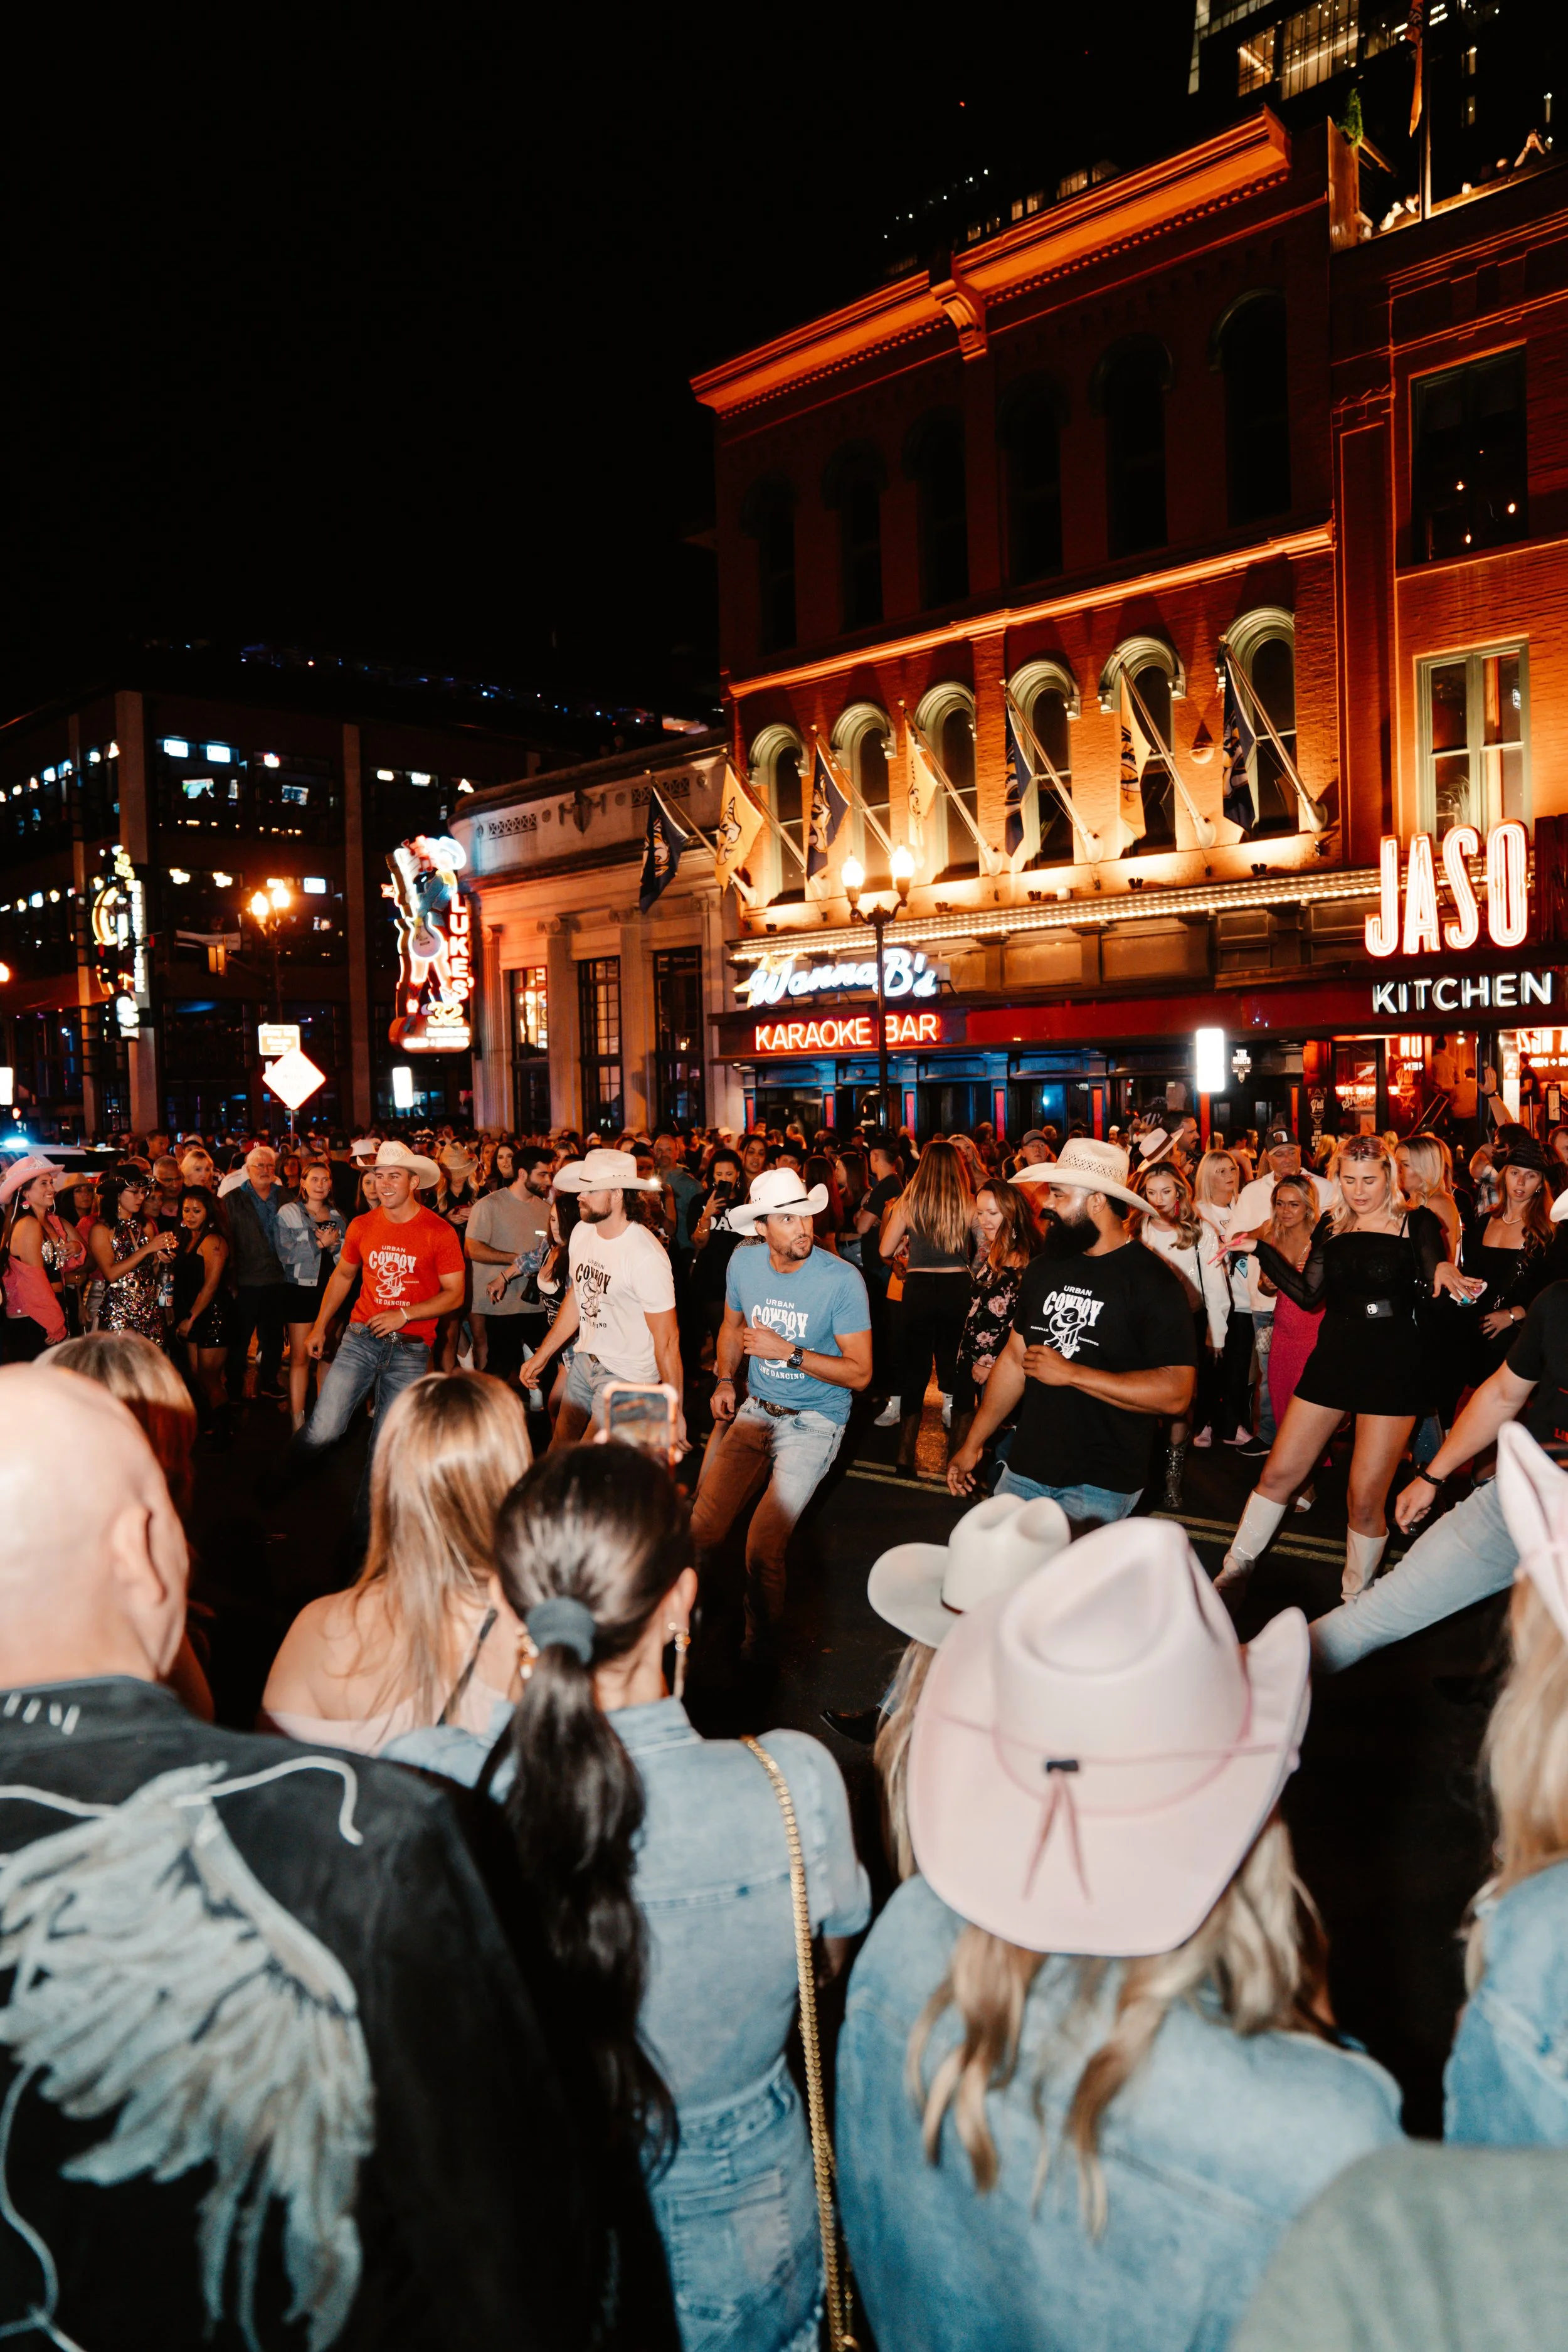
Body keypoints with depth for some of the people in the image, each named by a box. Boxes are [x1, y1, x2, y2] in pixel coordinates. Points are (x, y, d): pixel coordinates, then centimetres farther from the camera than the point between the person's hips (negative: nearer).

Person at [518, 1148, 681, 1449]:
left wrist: (675, 1412, -19)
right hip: (584, 1361, 7)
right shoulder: (582, 1231, -1)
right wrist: (541, 1356, 16)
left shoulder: (645, 1256, -24)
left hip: (626, 1377, -7)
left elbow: (667, 1339, -21)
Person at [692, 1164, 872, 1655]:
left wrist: (788, 1353, -21)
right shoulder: (744, 1264, -1)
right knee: (702, 1530, -4)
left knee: (762, 1550, -14)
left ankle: (759, 1644, 14)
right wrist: (725, 1381, 6)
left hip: (813, 1421, -4)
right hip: (754, 1409, 5)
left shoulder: (841, 1280, -17)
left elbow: (860, 1373, -14)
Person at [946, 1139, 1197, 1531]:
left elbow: (1175, 1393, -21)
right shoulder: (1047, 1267, 8)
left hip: (1100, 1484, -6)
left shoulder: (1151, 1281, -13)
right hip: (1025, 1469, 6)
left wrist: (1072, 1373, -20)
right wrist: (973, 1443, 15)